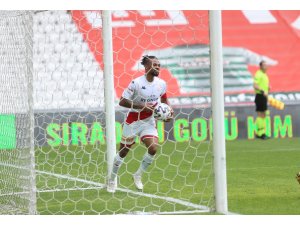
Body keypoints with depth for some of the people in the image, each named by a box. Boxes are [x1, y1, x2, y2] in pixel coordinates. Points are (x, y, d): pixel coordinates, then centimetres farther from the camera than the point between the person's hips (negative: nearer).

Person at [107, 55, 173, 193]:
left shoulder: (161, 84, -3)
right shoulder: (136, 83, -18)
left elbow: (164, 99, 17)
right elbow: (122, 101, -19)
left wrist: (168, 110, -2)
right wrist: (142, 106, -26)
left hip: (149, 122, 4)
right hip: (133, 121, -4)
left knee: (153, 148, -16)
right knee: (124, 151, 6)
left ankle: (138, 175, 7)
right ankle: (112, 179, 27)